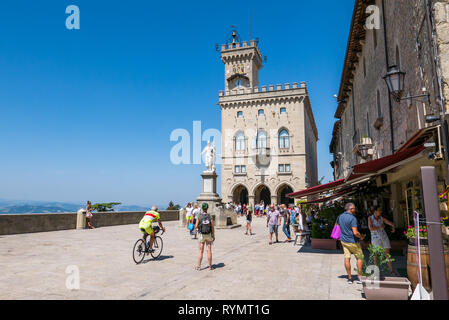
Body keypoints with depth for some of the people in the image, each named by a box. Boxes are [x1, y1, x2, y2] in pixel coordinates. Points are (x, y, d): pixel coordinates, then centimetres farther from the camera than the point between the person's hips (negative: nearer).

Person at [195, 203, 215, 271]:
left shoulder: (199, 216, -10)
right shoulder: (210, 216, -7)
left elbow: (196, 227, -11)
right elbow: (212, 227, -7)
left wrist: (199, 226, 13)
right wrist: (213, 236, 4)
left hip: (202, 235, 0)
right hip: (208, 235, 1)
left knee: (201, 251, 8)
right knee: (209, 250, 6)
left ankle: (198, 266, 9)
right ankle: (210, 266, 11)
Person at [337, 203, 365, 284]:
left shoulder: (340, 216, 3)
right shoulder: (352, 218, -20)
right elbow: (355, 233, -24)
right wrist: (361, 237, -6)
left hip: (343, 240, 6)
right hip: (353, 242, -6)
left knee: (347, 258, 7)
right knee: (360, 258, 10)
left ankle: (349, 278, 11)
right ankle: (359, 277, 11)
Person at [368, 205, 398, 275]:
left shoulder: (382, 218, 1)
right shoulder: (370, 218, -8)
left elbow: (391, 223, -6)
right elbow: (370, 228, -20)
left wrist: (393, 227, -27)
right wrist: (380, 227, -16)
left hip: (384, 237, 3)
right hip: (375, 238, -3)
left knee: (388, 254, 5)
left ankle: (391, 270, 15)